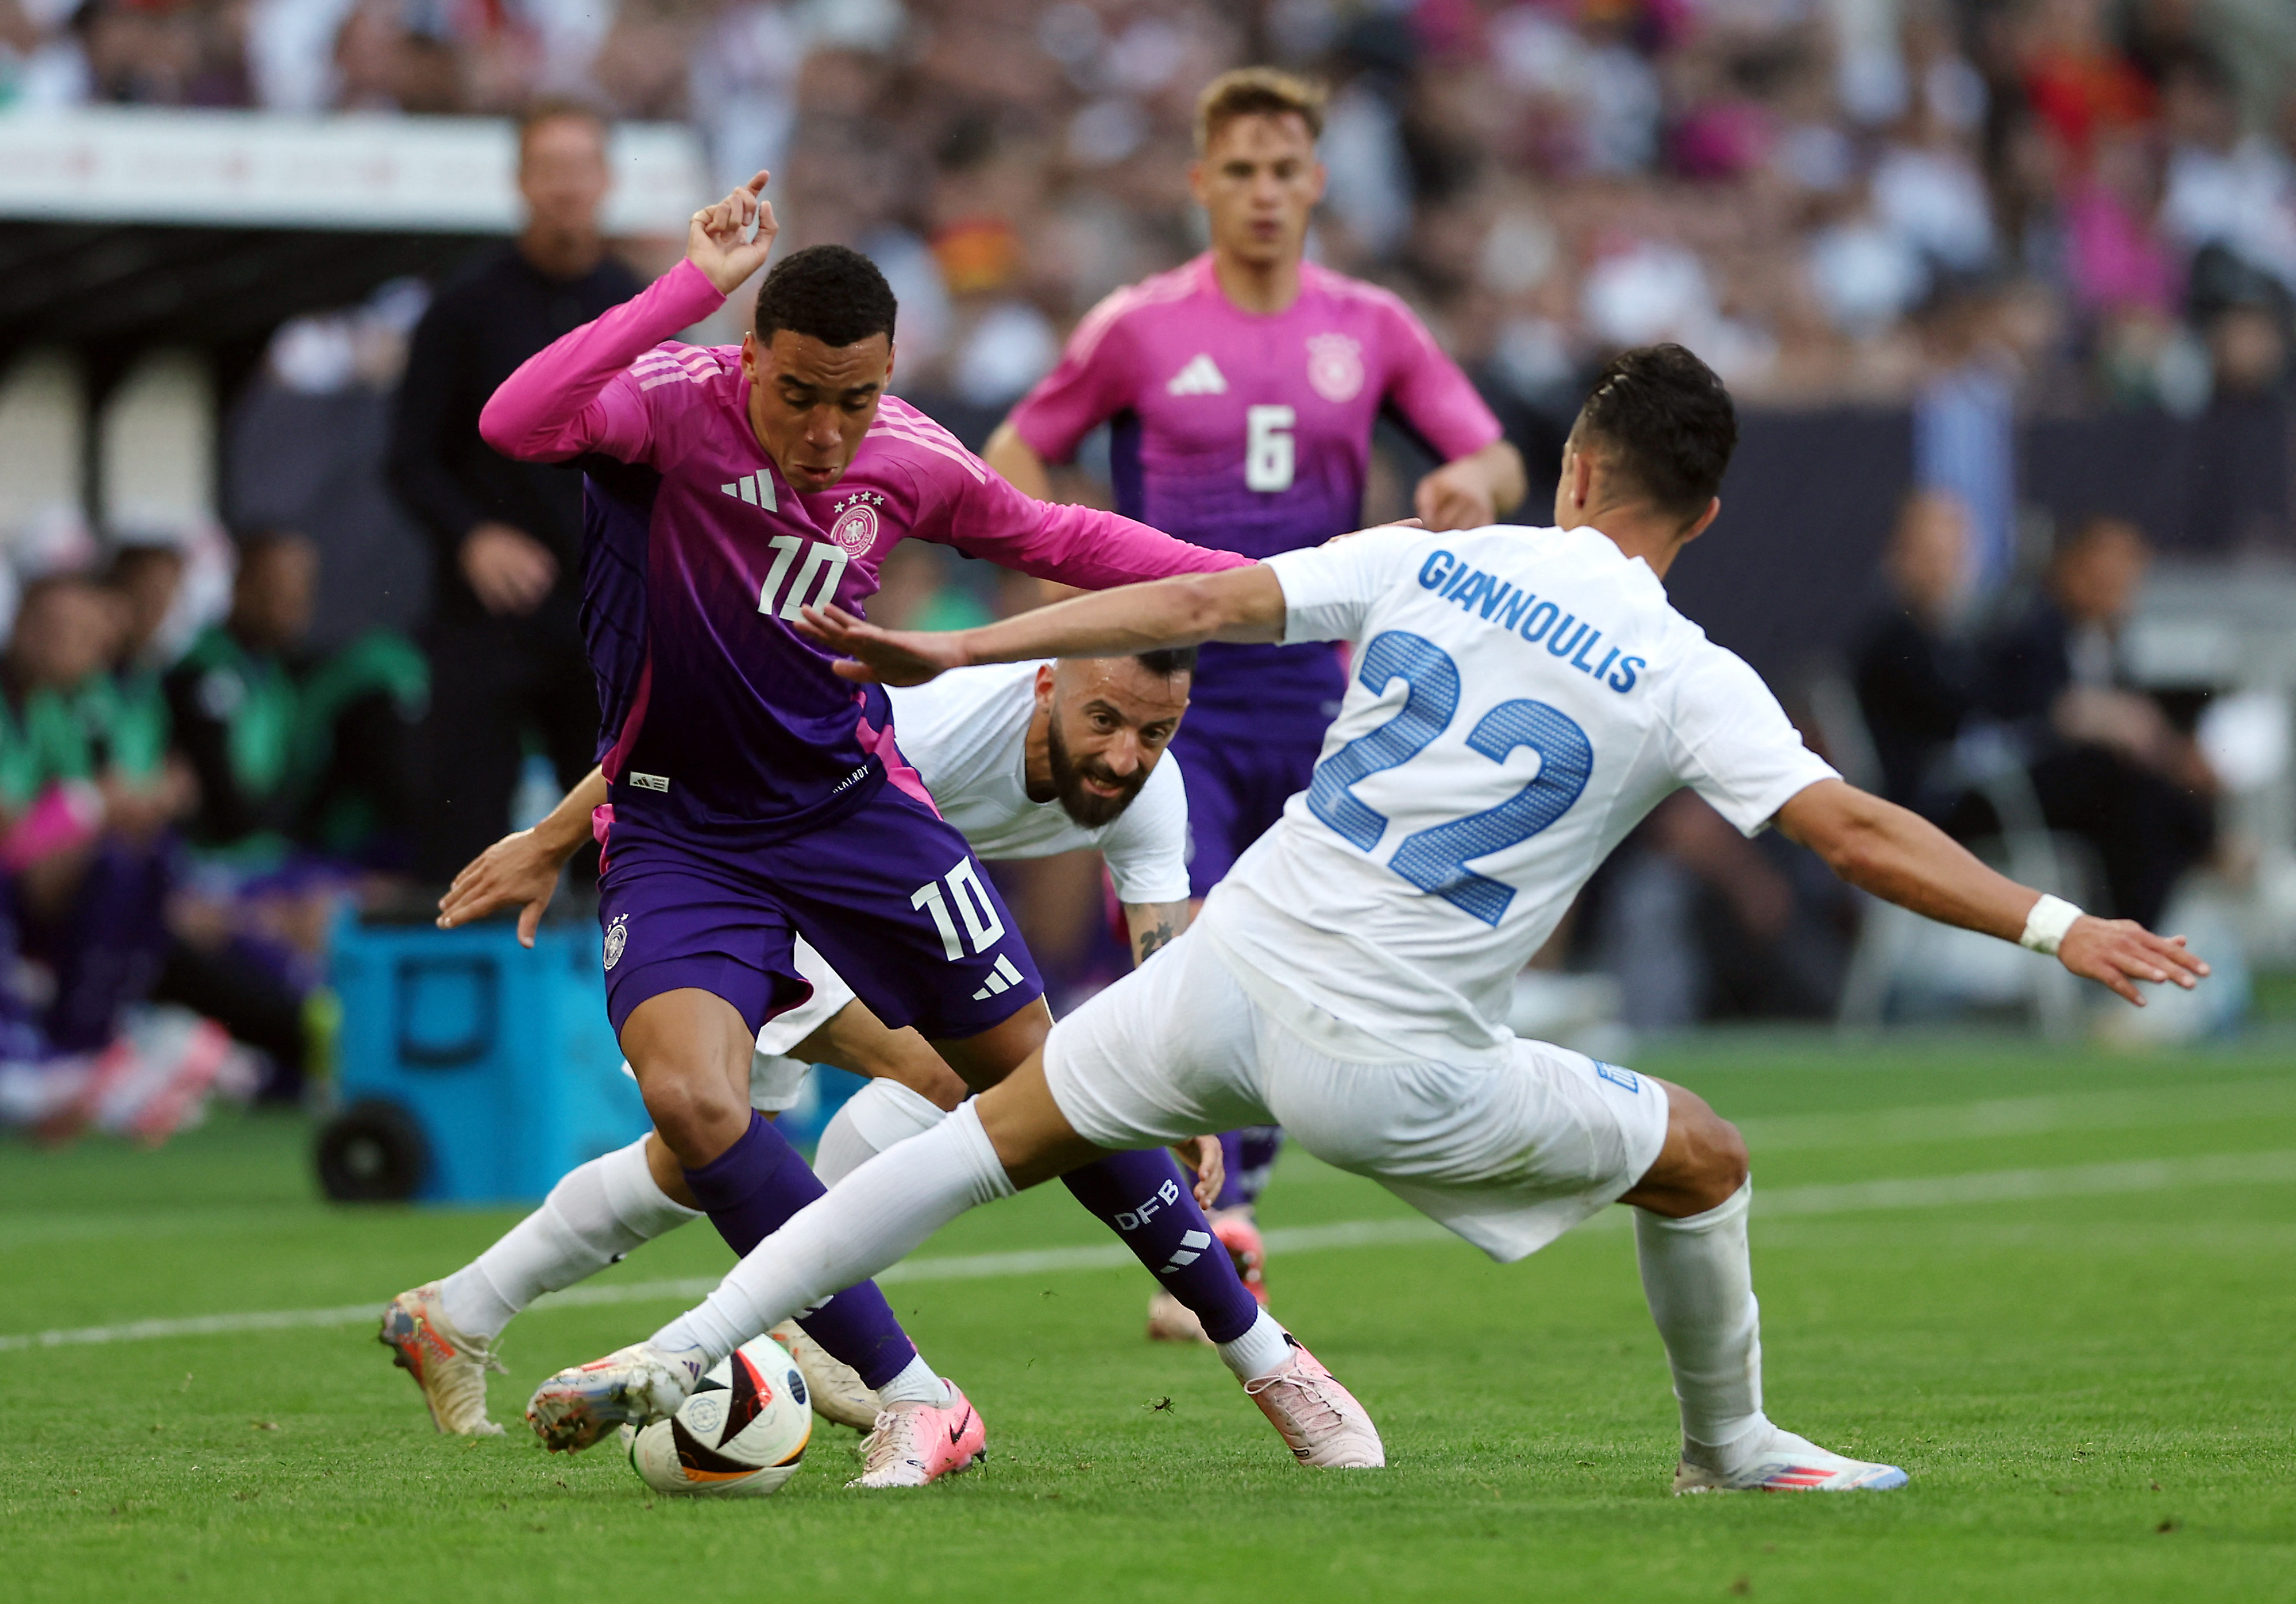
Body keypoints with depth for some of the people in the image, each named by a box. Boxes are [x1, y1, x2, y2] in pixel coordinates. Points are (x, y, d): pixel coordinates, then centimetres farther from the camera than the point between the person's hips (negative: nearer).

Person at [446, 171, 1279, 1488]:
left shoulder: (909, 461, -6)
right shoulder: (676, 402, -19)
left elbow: (1047, 538, 14)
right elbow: (515, 424, -40)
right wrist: (692, 286, -42)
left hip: (850, 799, 3)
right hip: (675, 828, -3)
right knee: (691, 1096, -26)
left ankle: (1252, 1344, 23)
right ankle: (915, 1403, -17)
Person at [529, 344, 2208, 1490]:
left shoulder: (1430, 562, 5)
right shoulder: (1684, 679, -4)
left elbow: (1205, 603, 2)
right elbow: (1855, 830, -11)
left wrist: (954, 651, 4)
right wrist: (2056, 924, -5)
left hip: (1231, 975, 3)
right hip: (1390, 1067, -3)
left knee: (999, 1132, 18)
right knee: (1703, 1161, 17)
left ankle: (683, 1355, 10)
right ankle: (1731, 1445, 35)